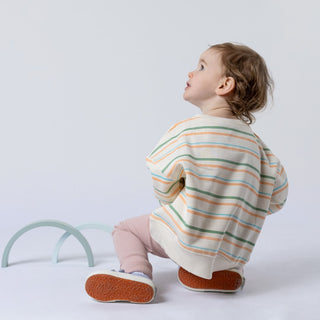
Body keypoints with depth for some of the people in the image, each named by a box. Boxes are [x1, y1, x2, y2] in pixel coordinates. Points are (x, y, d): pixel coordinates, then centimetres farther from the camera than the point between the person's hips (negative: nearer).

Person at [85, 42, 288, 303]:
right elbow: (276, 198, 1)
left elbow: (162, 180, -10)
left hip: (186, 240, -5)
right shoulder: (253, 141, -2)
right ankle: (224, 270, 16)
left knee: (126, 229, 15)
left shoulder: (185, 131, -16)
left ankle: (136, 273, -8)